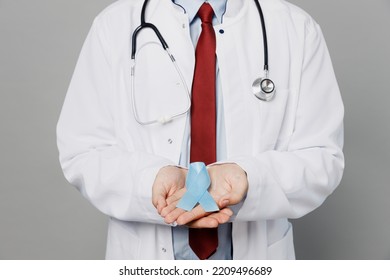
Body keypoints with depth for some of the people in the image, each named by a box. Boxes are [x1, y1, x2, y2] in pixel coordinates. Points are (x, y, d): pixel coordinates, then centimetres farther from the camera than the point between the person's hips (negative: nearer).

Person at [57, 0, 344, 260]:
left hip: (255, 254, 1)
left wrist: (249, 178, -27)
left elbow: (322, 158, -8)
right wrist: (152, 178, -26)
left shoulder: (298, 29, -9)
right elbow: (82, 152, -7)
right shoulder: (114, 24, -8)